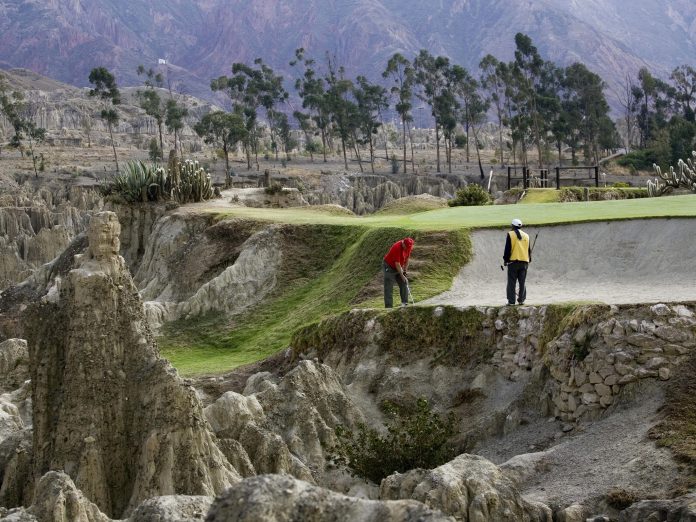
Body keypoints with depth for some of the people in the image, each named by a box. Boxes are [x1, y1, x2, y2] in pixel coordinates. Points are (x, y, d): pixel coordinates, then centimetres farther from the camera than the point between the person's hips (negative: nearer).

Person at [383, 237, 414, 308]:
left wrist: (404, 271, 1)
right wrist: (402, 275, -20)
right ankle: (388, 306, -11)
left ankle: (405, 303, 7)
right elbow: (397, 264, -27)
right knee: (389, 288, -10)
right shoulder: (397, 248, -32)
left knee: (404, 283, 2)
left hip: (398, 267, 8)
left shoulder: (408, 247, -10)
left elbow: (407, 259, 4)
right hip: (389, 267, -7)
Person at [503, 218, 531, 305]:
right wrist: (529, 259, 26)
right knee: (522, 282, 8)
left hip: (513, 261, -4)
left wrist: (505, 259, 1)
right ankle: (521, 300, 6)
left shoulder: (510, 234, -3)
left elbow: (507, 249, -6)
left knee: (512, 282, -1)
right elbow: (529, 250, 16)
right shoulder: (526, 236, 11)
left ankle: (511, 300, -3)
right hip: (524, 262, 4)